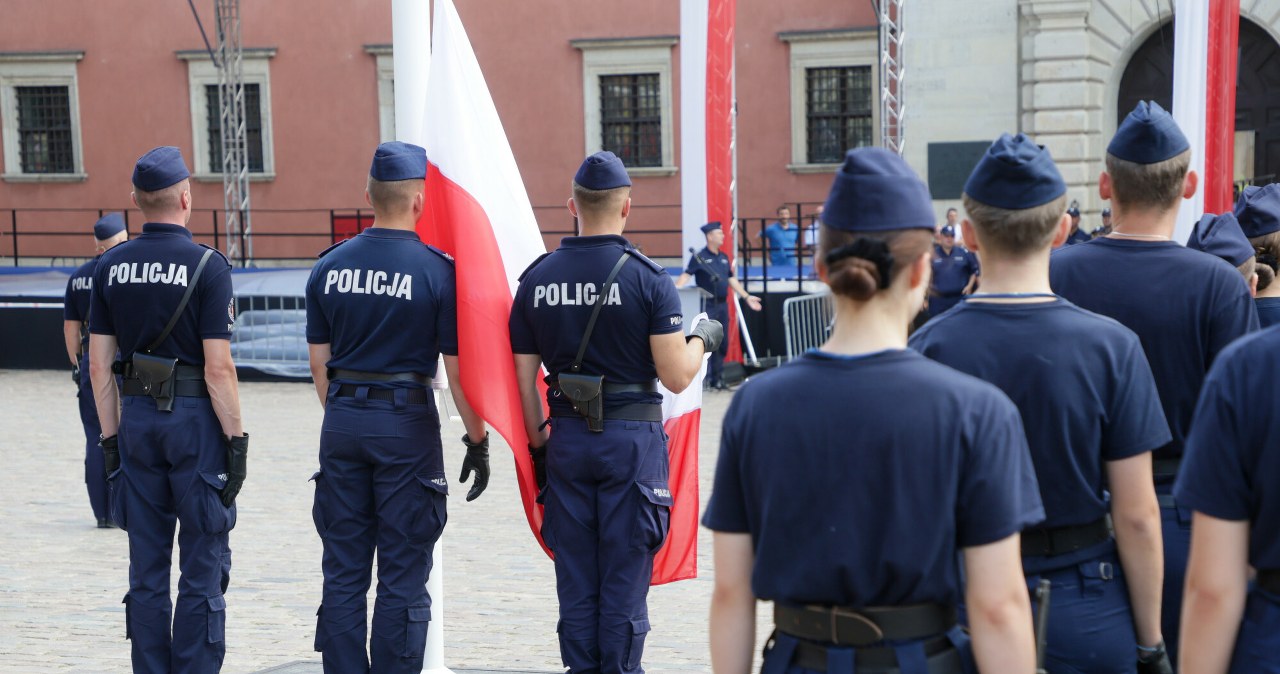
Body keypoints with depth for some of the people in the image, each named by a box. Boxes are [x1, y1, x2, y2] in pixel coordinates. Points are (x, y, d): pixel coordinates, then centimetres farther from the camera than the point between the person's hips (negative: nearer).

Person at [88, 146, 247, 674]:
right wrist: (235, 437, -7)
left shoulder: (110, 266, 4)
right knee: (203, 567, 4)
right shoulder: (207, 265, -11)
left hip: (137, 417, 5)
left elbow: (99, 362, 5)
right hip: (195, 417, -5)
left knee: (147, 568, 10)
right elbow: (217, 366, -14)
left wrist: (111, 436, 12)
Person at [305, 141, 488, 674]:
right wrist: (477, 440, 2)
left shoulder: (329, 266, 4)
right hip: (407, 425, -4)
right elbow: (457, 369, -7)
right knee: (402, 576, 3)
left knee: (343, 572, 10)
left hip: (342, 425, 4)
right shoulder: (436, 270, -9)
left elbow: (319, 361, 10)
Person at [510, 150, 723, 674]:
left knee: (575, 578, 11)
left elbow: (524, 379, 4)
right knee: (624, 578, 4)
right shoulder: (646, 277, -9)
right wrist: (702, 339, 9)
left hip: (568, 436, 3)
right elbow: (676, 377, -11)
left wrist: (538, 445, 15)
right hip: (632, 437, -3)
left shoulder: (536, 278, 2)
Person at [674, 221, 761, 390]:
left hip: (723, 305, 7)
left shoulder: (724, 257, 14)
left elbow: (732, 279, 20)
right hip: (707, 305, -7)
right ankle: (704, 378, -3)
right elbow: (686, 275, -14)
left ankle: (717, 378, 19)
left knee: (722, 344, 10)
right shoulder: (699, 257, -6)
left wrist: (747, 297, 19)